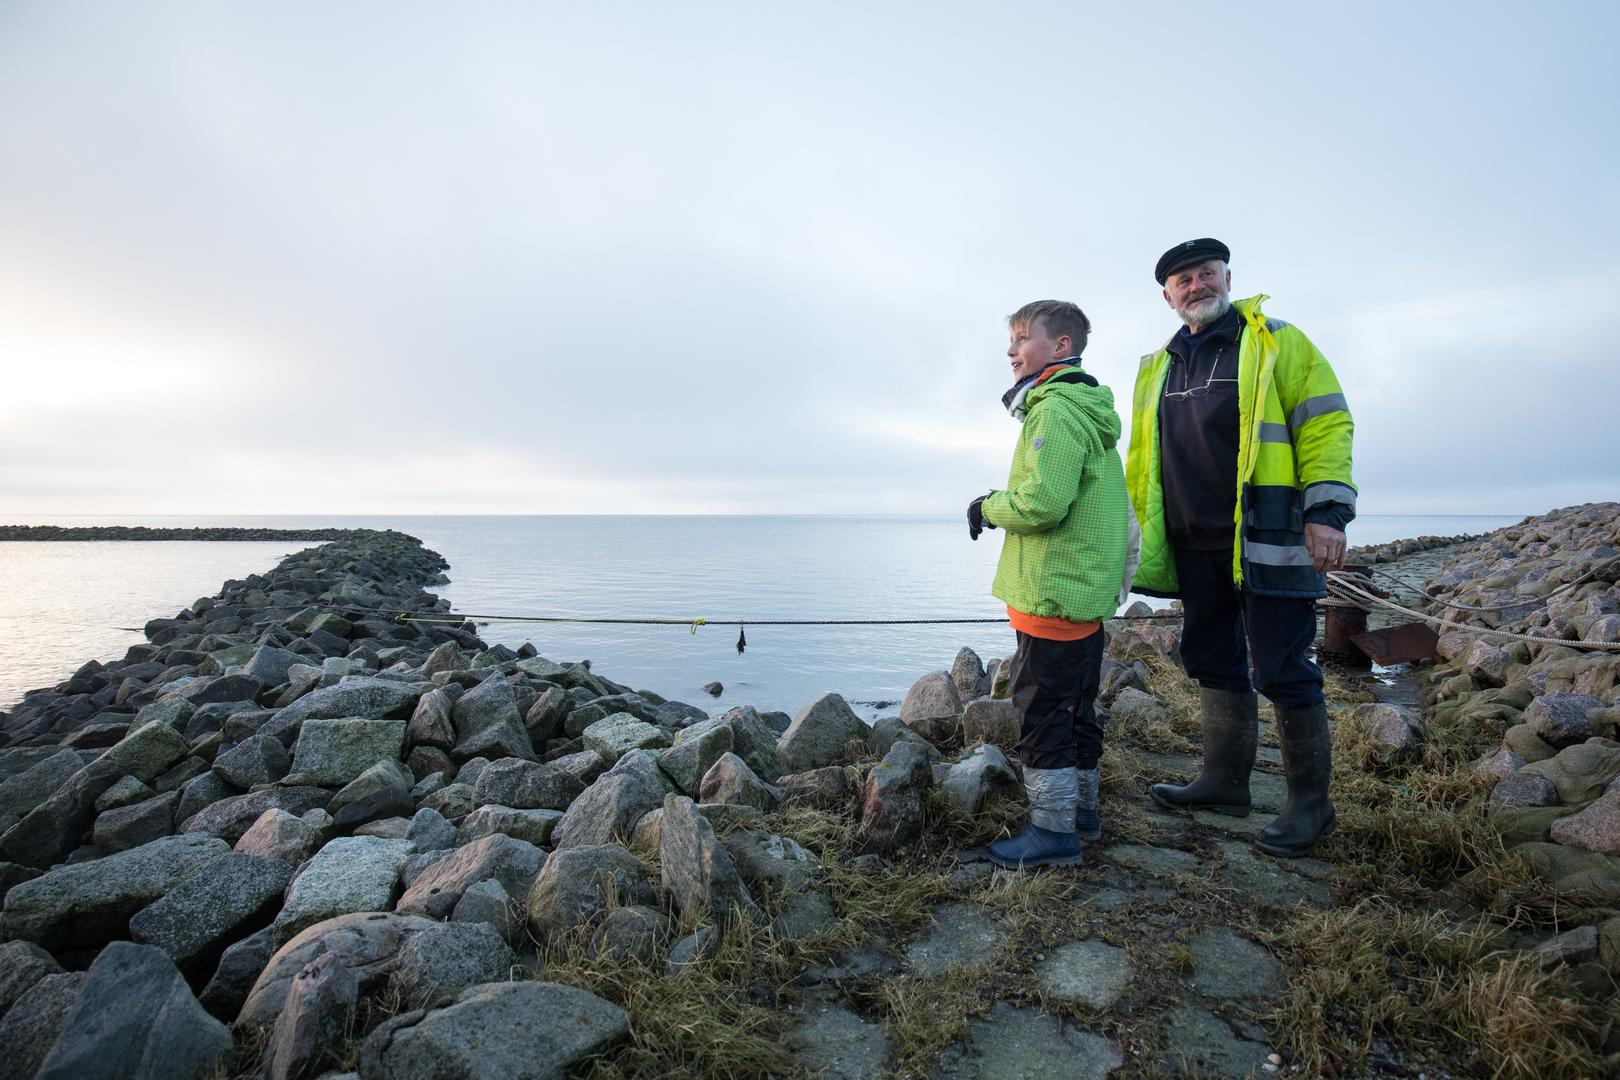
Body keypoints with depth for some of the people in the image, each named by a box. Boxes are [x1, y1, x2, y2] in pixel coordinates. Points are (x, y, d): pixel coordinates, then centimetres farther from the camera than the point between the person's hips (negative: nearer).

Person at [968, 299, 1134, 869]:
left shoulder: (1056, 410, -15)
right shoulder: (1089, 411, 18)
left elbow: (1042, 501, -25)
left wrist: (988, 507, -9)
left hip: (1051, 596, -10)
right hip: (1086, 593, 10)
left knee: (1041, 710, -2)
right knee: (1074, 706, 19)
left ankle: (1053, 831, 8)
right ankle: (1080, 808, 32)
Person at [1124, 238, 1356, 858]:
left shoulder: (1275, 342, 1)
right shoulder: (1159, 367, 17)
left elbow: (1326, 422, -5)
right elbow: (1143, 458, 20)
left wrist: (1326, 510, -15)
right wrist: (1143, 532, 16)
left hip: (1265, 539, -6)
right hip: (1194, 545, 6)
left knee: (1282, 671, -1)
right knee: (1211, 662, 13)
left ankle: (1310, 804, 15)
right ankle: (1225, 782, 27)